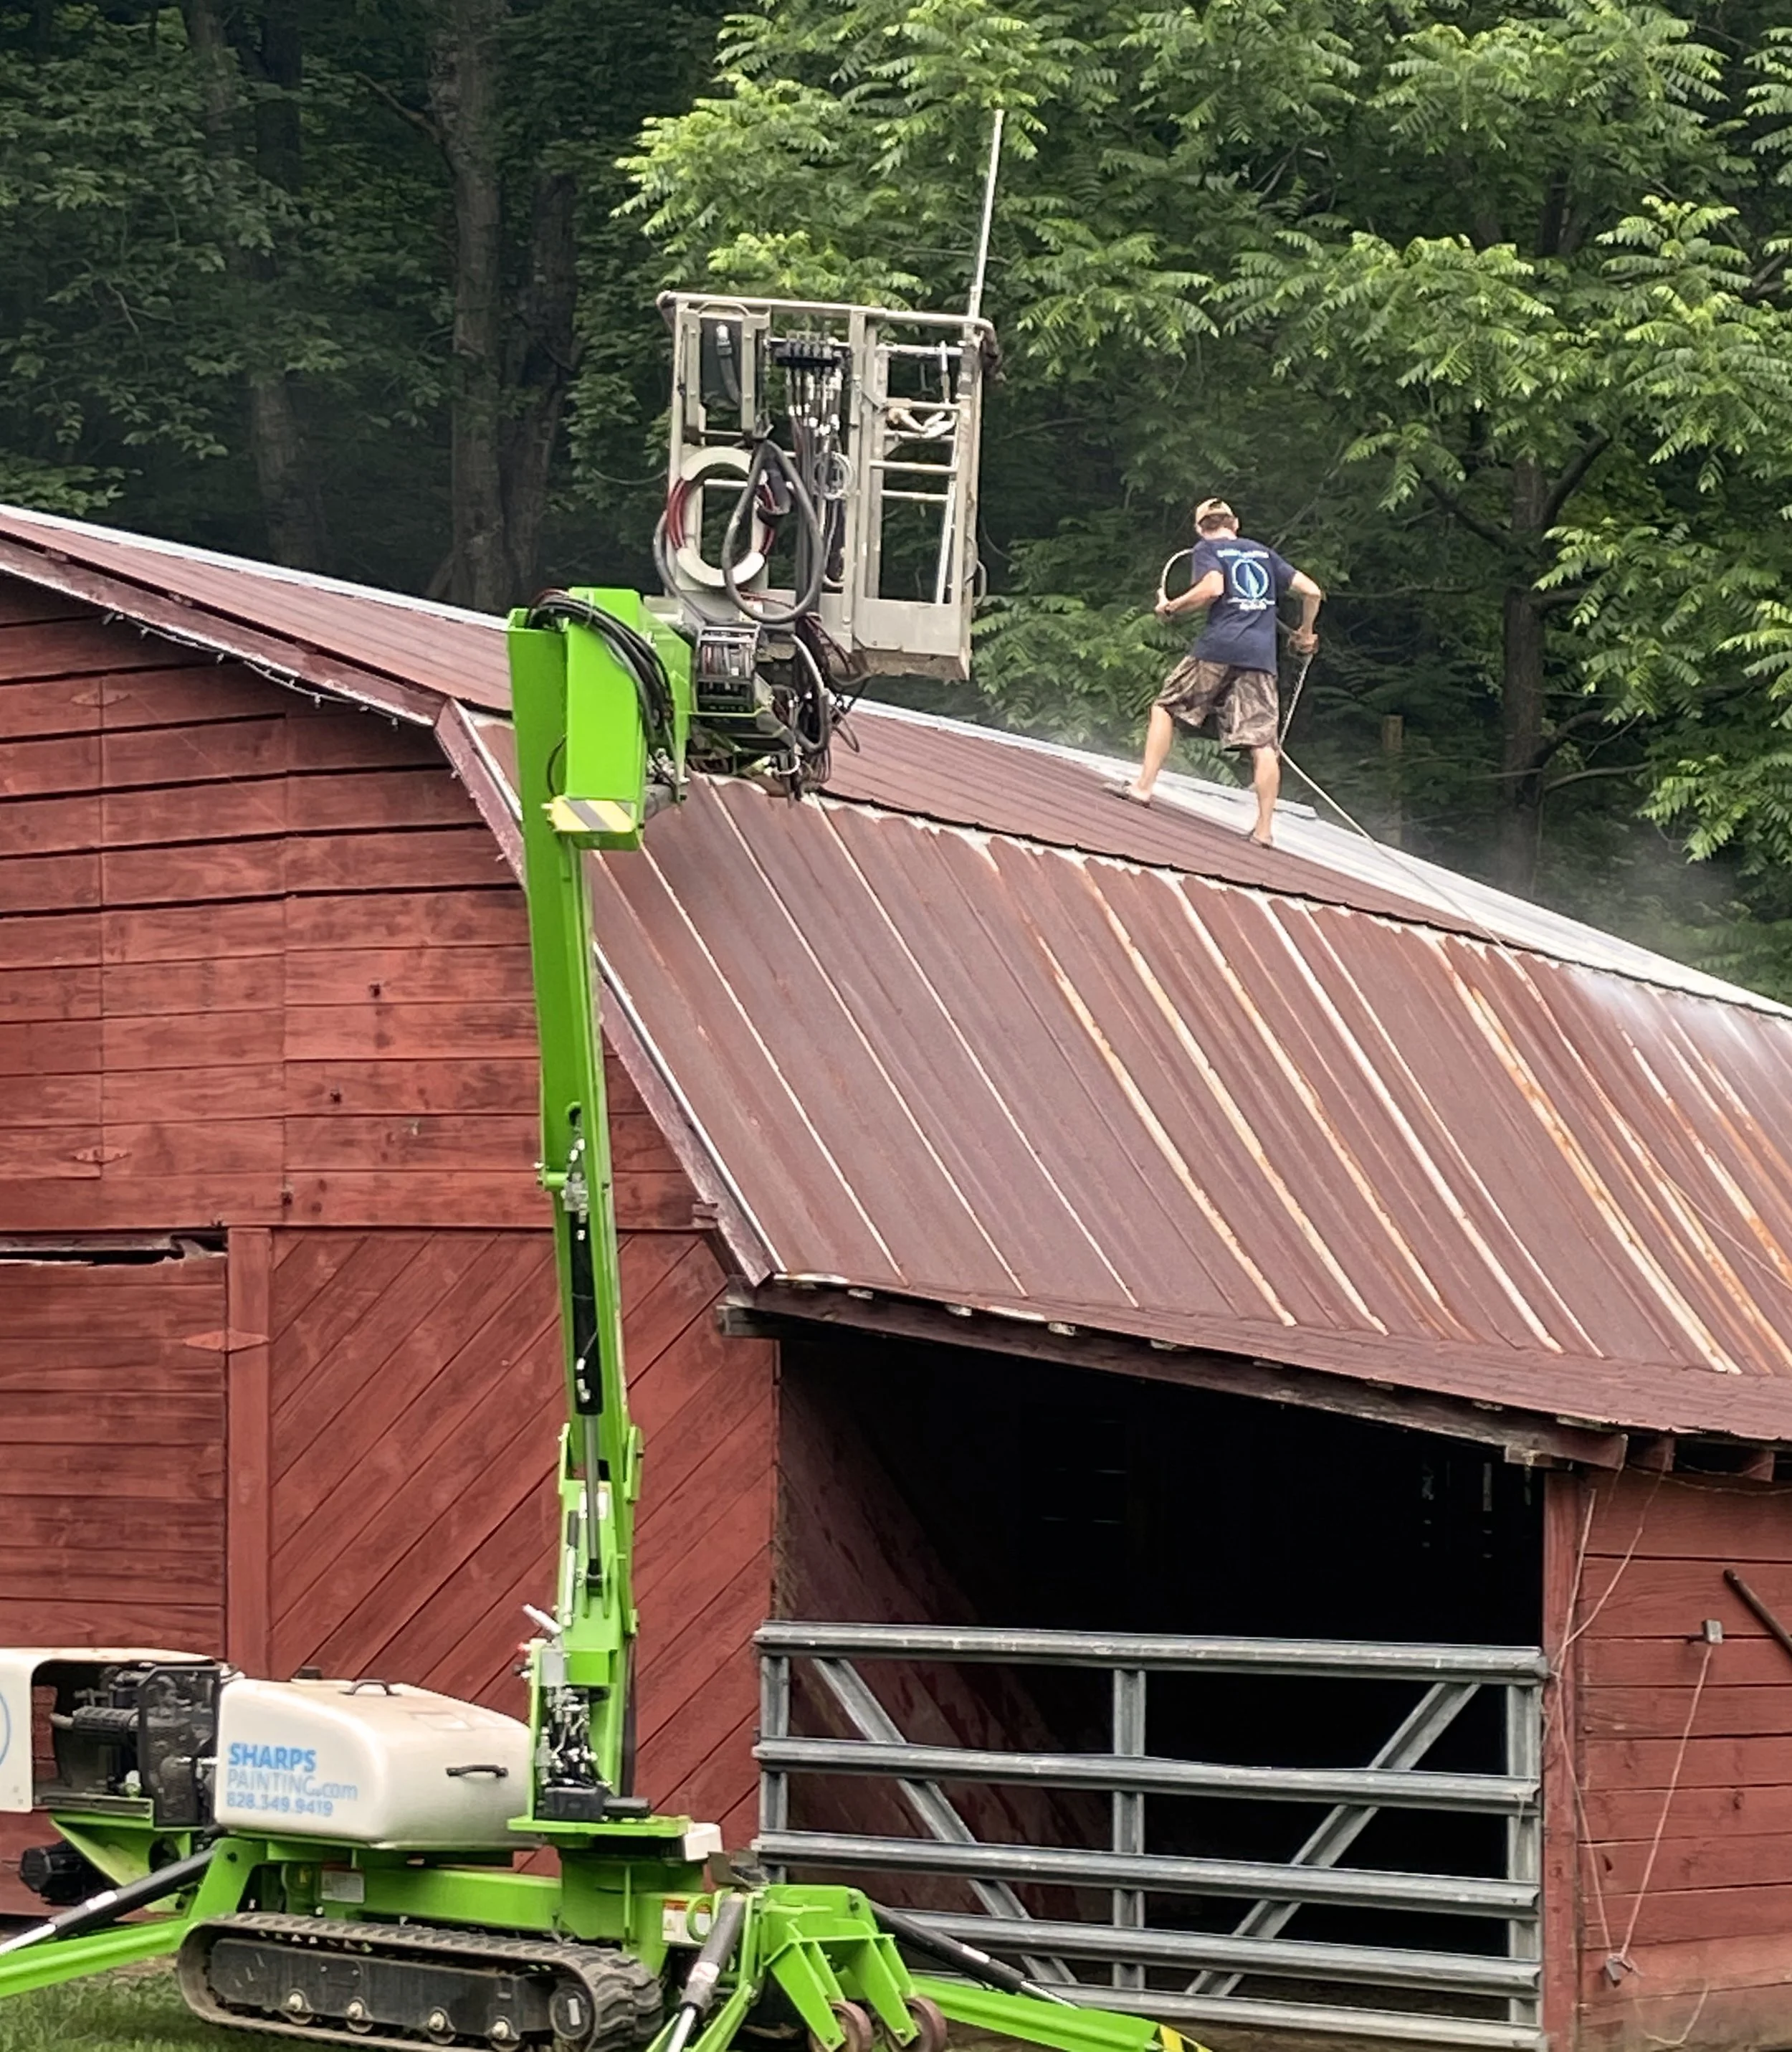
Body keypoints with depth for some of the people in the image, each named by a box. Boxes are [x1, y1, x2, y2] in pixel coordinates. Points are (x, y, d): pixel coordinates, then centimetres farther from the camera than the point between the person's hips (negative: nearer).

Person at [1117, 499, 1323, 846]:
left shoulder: (1207, 549, 8)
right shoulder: (1264, 553, 22)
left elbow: (1213, 587, -12)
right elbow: (1311, 591, 18)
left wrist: (1171, 608, 1)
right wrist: (1305, 634, 32)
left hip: (1218, 648, -3)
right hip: (1261, 656, 3)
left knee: (1167, 707, 16)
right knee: (1262, 742, -2)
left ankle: (1143, 787, 10)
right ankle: (1264, 828, -6)